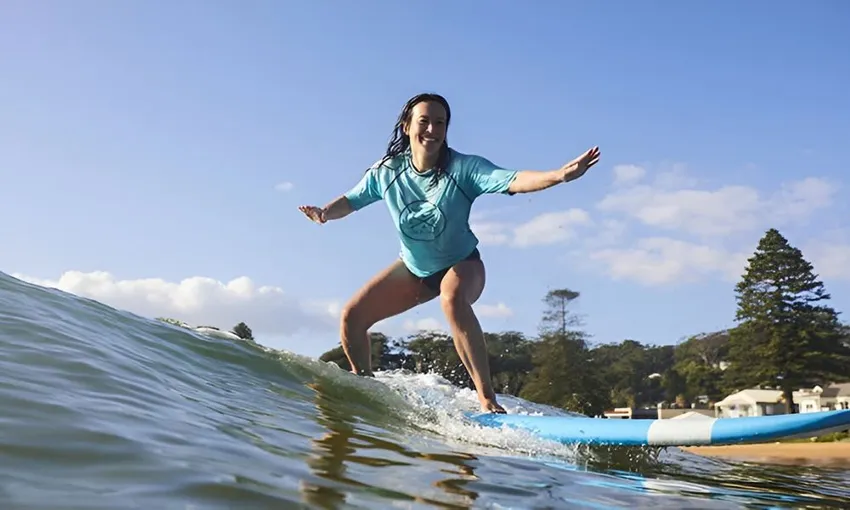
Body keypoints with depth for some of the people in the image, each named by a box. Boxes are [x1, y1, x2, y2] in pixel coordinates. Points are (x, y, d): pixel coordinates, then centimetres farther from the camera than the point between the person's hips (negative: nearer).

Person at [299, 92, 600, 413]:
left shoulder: (463, 168, -24)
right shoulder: (387, 171, -14)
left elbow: (513, 181, -37)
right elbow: (351, 199, -2)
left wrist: (559, 175, -54)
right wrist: (324, 213, -23)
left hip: (461, 264, -4)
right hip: (413, 268, 4)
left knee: (452, 298, -40)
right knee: (351, 317, -4)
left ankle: (488, 400, -36)